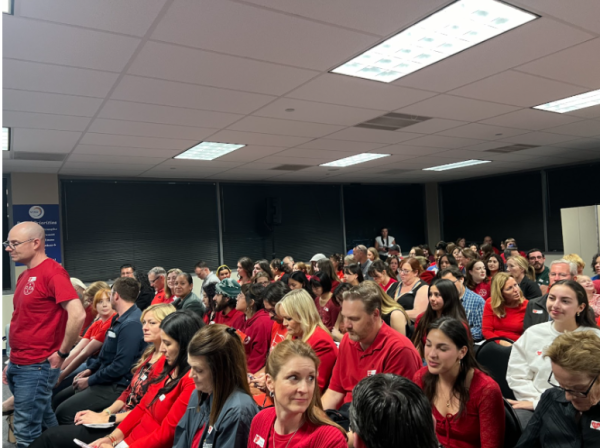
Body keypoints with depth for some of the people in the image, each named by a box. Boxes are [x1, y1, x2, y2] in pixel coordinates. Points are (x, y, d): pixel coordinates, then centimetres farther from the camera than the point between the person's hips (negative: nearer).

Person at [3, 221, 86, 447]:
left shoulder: (52, 272, -17)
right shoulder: (24, 276, 11)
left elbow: (77, 314, -27)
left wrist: (62, 354, -18)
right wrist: (12, 361, 15)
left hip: (37, 367, -9)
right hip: (17, 365, 9)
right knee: (44, 422, 21)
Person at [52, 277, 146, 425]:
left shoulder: (131, 324, -25)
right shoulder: (120, 318, 9)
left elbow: (120, 367, -26)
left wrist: (90, 381, -14)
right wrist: (90, 369, 9)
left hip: (117, 386, -10)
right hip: (105, 379, 10)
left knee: (64, 412, -15)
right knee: (57, 400, 12)